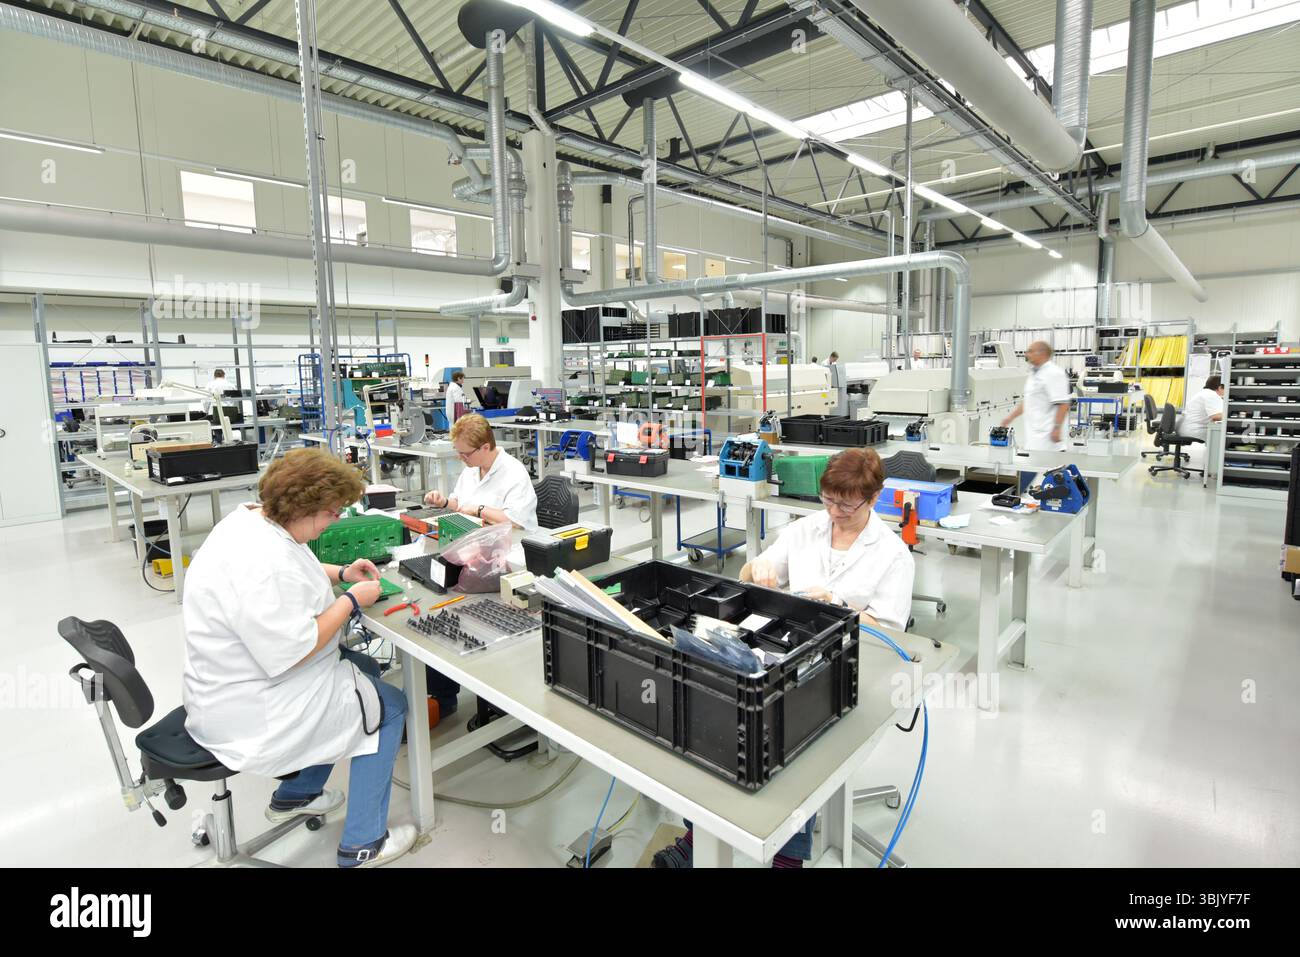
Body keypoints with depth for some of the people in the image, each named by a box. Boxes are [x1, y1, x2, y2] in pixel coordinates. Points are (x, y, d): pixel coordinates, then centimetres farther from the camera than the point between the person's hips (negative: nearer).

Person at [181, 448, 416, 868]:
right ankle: (363, 845, 15)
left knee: (364, 669, 23)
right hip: (249, 712, -10)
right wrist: (351, 600, -20)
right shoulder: (263, 563, -35)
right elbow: (293, 652, -31)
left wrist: (340, 573, 3)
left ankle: (295, 795, 34)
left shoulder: (250, 517, -2)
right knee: (388, 705, 2)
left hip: (241, 681, 10)